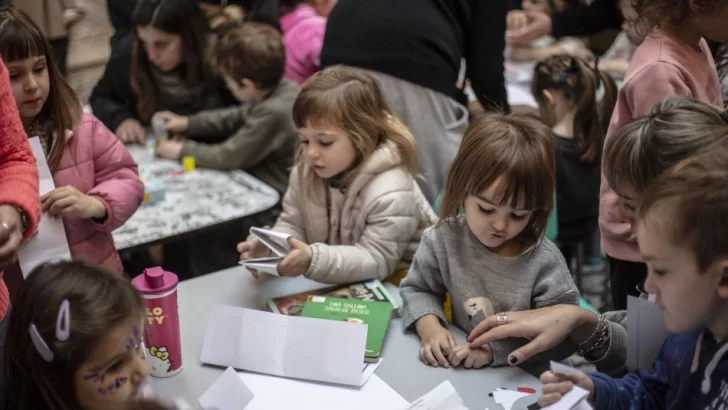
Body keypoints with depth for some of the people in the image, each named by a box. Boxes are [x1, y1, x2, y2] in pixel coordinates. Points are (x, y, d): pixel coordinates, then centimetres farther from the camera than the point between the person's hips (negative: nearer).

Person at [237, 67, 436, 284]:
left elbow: (375, 261, -24)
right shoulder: (306, 171, -2)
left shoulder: (391, 194, -24)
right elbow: (292, 225, 6)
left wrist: (314, 260, -39)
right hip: (331, 286, 4)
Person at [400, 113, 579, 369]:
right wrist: (429, 327, -13)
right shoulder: (444, 239, -6)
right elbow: (418, 288, 7)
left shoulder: (544, 262, -16)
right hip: (459, 372, 3)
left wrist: (495, 348, -24)